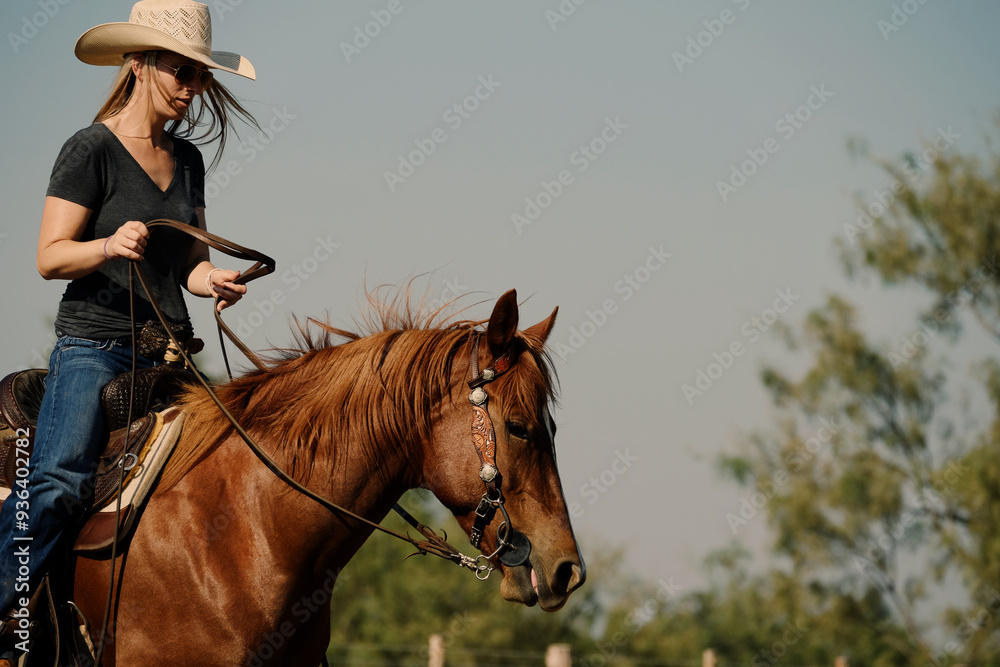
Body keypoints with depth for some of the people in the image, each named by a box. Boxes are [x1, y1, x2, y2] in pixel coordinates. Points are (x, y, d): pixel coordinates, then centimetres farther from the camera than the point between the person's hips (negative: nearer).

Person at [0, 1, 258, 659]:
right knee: (59, 483, -24)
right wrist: (110, 246, -28)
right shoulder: (93, 150, -4)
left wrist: (214, 279, -3)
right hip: (93, 344, -7)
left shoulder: (187, 158, 15)